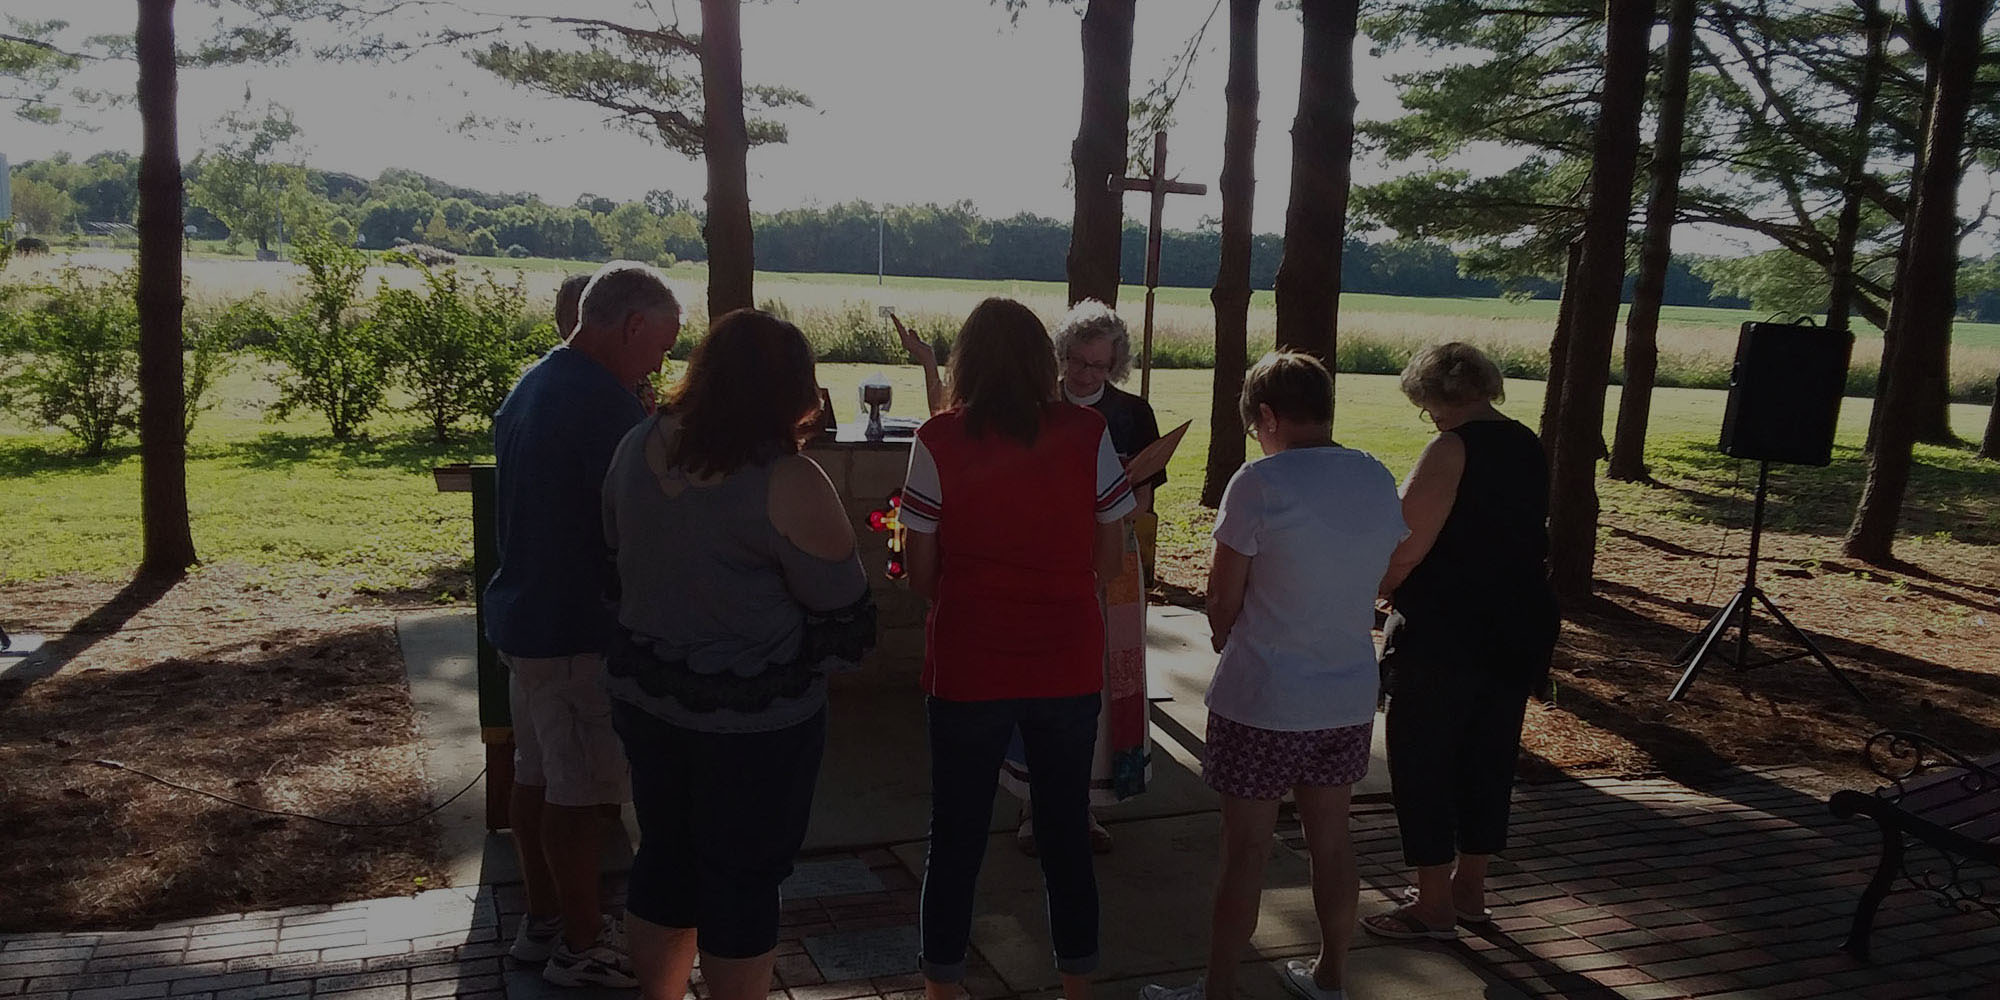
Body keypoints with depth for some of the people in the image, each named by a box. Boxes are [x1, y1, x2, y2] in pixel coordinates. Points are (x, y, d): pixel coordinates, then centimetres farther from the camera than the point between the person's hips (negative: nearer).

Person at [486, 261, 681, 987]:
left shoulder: (530, 387, 10)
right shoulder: (607, 402, -21)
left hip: (520, 617, 10)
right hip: (575, 628, -10)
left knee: (537, 776, 18)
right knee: (579, 792, 2)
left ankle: (542, 921, 30)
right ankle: (581, 948, 15)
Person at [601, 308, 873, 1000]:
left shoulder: (638, 448, -2)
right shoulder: (788, 484, -23)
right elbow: (841, 616, -16)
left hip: (646, 695, 7)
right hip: (755, 718, -6)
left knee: (664, 856, 21)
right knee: (742, 880, 9)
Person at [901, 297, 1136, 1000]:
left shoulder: (939, 441, -10)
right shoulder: (1087, 435, -6)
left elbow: (920, 570, -5)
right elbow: (1109, 558, 0)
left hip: (967, 668, -1)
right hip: (1069, 669, 2)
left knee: (956, 837, 14)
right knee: (1066, 832, 17)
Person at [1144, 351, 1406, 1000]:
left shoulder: (1260, 483, -18)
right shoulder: (1380, 481, 1)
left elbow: (1223, 598, -11)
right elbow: (1376, 580, 10)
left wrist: (1231, 649, 9)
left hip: (1260, 702, -6)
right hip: (1350, 696, 6)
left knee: (1245, 851, 6)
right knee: (1331, 841, 19)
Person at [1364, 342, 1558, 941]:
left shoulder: (1452, 450, -18)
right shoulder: (1528, 447, 8)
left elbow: (1404, 552, -21)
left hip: (1445, 638, -8)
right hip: (1521, 628, 9)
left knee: (1422, 763, 4)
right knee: (1489, 758, 17)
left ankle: (1433, 905, 13)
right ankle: (1469, 889, 30)